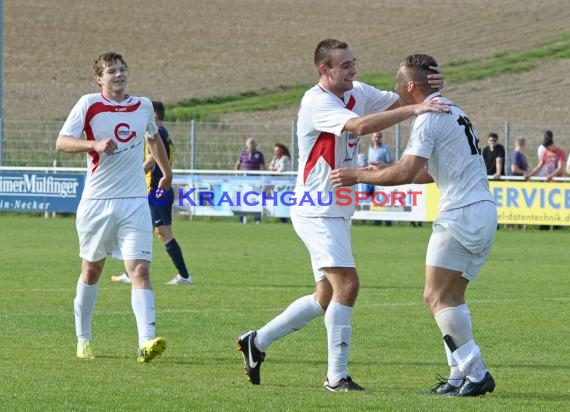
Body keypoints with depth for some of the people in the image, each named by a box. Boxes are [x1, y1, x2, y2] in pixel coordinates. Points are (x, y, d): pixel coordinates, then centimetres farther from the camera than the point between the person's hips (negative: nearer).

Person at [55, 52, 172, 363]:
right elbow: (62, 142, -12)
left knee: (140, 270, -13)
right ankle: (83, 340, 26)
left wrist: (167, 172, 38)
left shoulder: (143, 106, 8)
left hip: (135, 202, 1)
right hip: (97, 201, -1)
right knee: (91, 270, 12)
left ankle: (147, 342, -24)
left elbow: (154, 138, 28)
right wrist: (95, 144, -28)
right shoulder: (88, 105, -4)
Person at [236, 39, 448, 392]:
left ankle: (257, 342, 26)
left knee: (326, 298, 13)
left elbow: (398, 101, 9)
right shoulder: (317, 102, -19)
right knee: (347, 284, -17)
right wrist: (414, 110, -37)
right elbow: (361, 126, -34)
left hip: (337, 213, 9)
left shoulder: (358, 93, 8)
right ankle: (337, 376, -12)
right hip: (317, 213, -9)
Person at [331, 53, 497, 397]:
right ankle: (461, 376, 7)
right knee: (451, 297, 11)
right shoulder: (455, 113, 21)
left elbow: (406, 172, -19)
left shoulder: (428, 118, -10)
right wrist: (384, 174, 29)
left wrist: (358, 176, -9)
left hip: (461, 214, -10)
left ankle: (476, 373, -12)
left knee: (437, 297, -8)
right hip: (485, 212, 10)